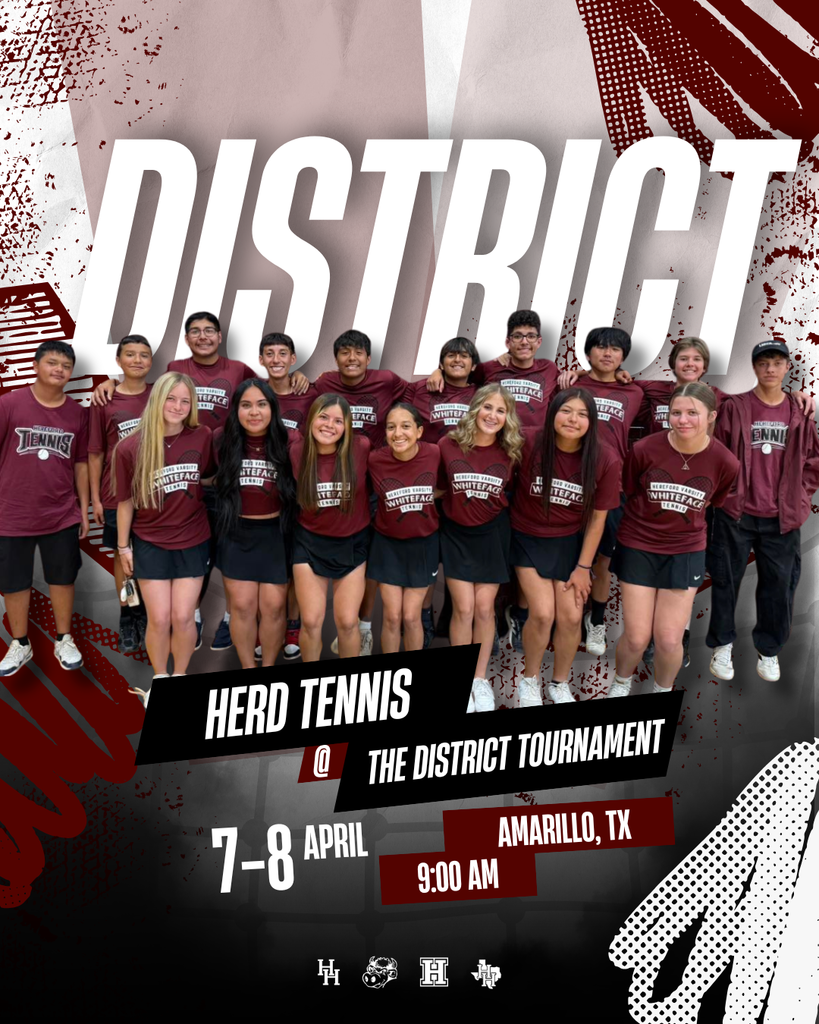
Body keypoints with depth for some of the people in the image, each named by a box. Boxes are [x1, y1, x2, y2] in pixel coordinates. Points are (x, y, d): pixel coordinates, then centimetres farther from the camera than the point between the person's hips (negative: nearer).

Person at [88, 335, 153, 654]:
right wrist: (95, 498, 0)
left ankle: (147, 614, 23)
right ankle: (127, 619, 22)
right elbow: (95, 454, 1)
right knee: (123, 555, 9)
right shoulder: (104, 401, -2)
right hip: (118, 494, -1)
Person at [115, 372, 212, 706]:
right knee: (159, 619, 2)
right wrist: (123, 545, 3)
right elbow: (125, 501, -2)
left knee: (183, 617, 2)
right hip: (150, 543, -1)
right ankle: (159, 681, 25)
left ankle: (180, 679, 25)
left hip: (193, 541, 1)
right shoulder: (129, 447, -11)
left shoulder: (203, 437, -10)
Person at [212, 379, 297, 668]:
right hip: (236, 533, 1)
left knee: (273, 607, 4)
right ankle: (248, 670, 22)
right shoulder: (221, 440, -5)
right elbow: (215, 478, 14)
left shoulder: (287, 442, -9)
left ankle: (268, 669, 24)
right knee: (242, 605, 5)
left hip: (276, 534, -1)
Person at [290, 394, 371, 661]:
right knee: (311, 621, 4)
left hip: (353, 542, -1)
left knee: (347, 621, 4)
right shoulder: (296, 451, -13)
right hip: (310, 542, 1)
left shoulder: (362, 447, -18)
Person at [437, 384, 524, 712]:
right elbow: (438, 487, 0)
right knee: (464, 608, -1)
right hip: (456, 534, -1)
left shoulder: (510, 451, -7)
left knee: (484, 608, 5)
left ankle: (481, 679, 22)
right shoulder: (448, 444, -12)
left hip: (492, 533, 1)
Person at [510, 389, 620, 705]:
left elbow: (597, 518, -7)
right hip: (528, 539, -1)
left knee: (571, 617, -2)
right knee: (543, 614, -11)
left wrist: (583, 567, -4)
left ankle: (560, 683, 26)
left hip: (570, 542, 2)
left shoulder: (605, 461, -16)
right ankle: (530, 680, 18)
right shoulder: (528, 442, -23)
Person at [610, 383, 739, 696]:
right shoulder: (644, 449, -18)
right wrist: (651, 520, 8)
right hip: (638, 547, -1)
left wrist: (685, 524, 10)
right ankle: (621, 682, 34)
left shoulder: (725, 463, -13)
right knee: (636, 638, 1)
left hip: (685, 552, 1)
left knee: (669, 640, 0)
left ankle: (663, 692, 32)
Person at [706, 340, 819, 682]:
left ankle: (769, 650, 24)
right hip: (735, 513, -2)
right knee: (726, 581, 7)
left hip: (782, 518, 2)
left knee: (780, 585, 7)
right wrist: (724, 491, -5)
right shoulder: (734, 407, -3)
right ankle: (722, 645, 24)